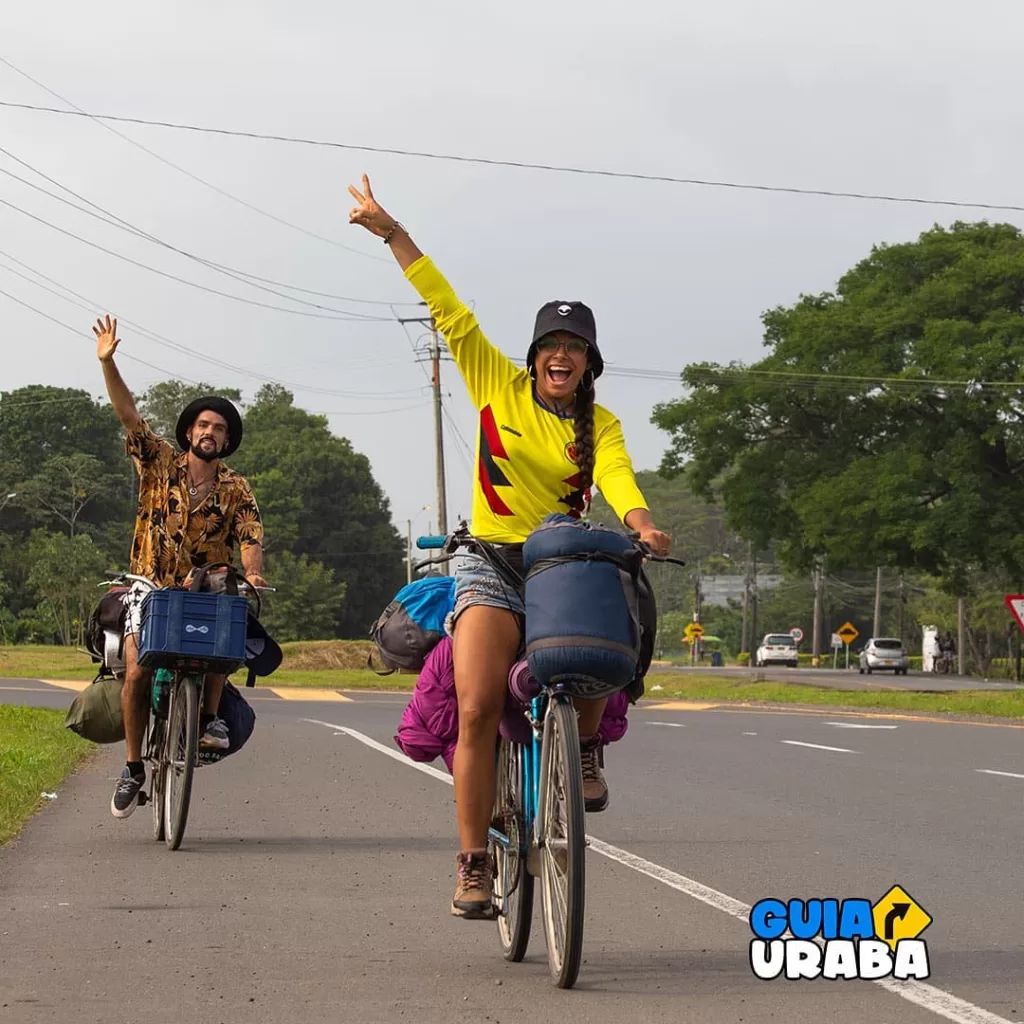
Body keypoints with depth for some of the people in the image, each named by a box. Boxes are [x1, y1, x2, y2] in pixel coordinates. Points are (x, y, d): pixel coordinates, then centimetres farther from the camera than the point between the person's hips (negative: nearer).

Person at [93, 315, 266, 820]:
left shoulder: (236, 489, 3)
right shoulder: (160, 464, 2)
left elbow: (250, 536, -9)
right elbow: (128, 414, -6)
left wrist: (251, 571, -31)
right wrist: (107, 362, -18)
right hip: (151, 587, 0)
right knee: (137, 671, -17)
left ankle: (211, 715, -14)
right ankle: (133, 766, -2)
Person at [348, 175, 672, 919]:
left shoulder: (599, 425, 4)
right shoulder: (499, 386, 4)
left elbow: (617, 477, -15)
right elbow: (450, 311, 2)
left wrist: (641, 523, -37)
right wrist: (392, 232, 2)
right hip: (495, 566, -1)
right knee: (477, 709, -16)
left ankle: (586, 749, 3)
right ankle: (474, 863, -8)